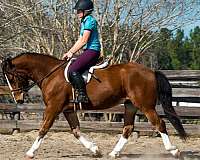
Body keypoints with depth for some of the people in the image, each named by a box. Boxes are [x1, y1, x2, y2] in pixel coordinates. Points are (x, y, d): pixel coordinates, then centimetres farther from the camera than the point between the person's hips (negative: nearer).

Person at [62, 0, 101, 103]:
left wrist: (72, 53, -10)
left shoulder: (89, 20, -11)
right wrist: (69, 52, 14)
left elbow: (83, 41, -16)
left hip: (92, 51, -11)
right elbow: (80, 40, 21)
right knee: (73, 69, 13)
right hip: (89, 51, 11)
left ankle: (82, 95, -24)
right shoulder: (84, 21, 20)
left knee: (72, 70, -23)